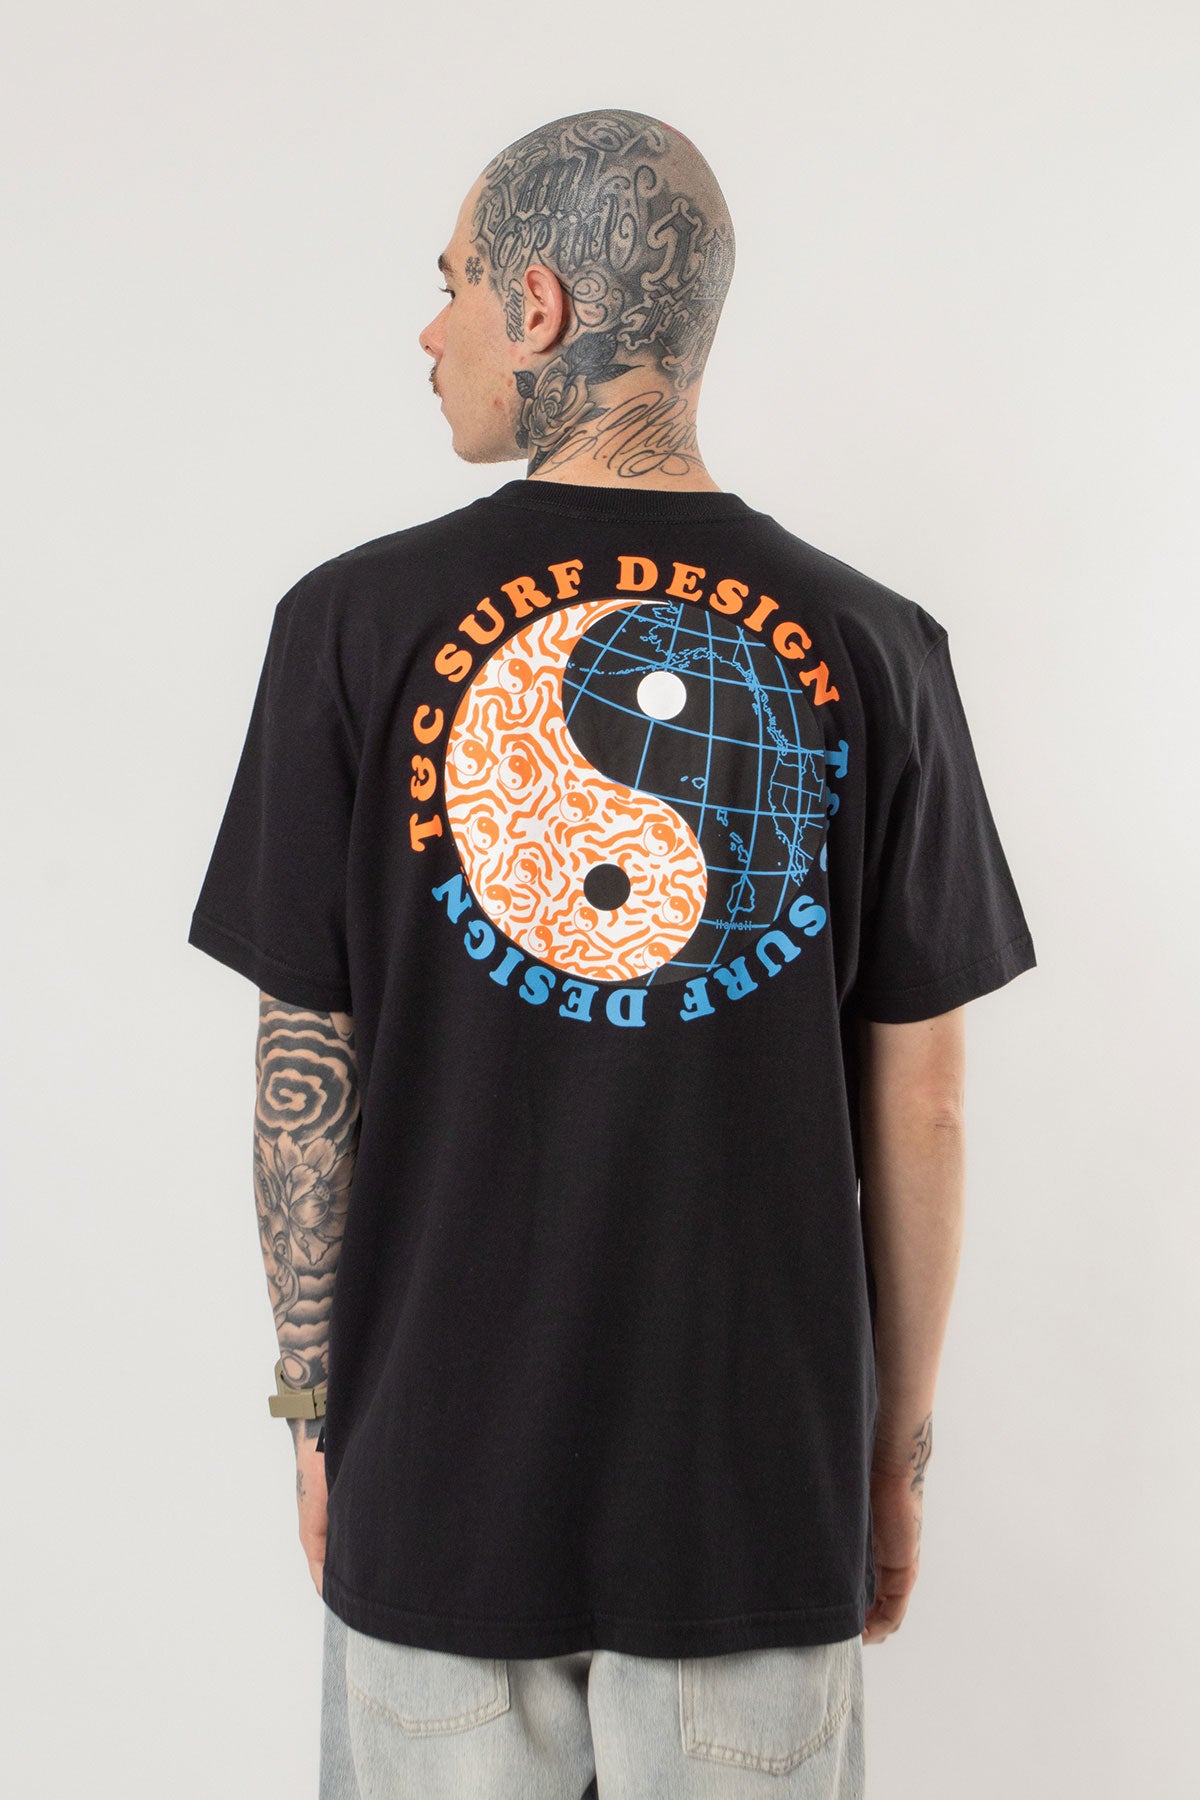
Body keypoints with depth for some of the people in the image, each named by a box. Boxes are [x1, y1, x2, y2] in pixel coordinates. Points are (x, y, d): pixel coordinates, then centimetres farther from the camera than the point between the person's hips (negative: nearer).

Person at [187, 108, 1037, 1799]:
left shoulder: (358, 621, -9)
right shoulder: (872, 648, -7)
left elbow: (307, 1075, -5)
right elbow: (922, 1103, -3)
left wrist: (317, 1407, 8)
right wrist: (901, 1439, 9)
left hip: (439, 1469, 0)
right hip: (763, 1472, 1)